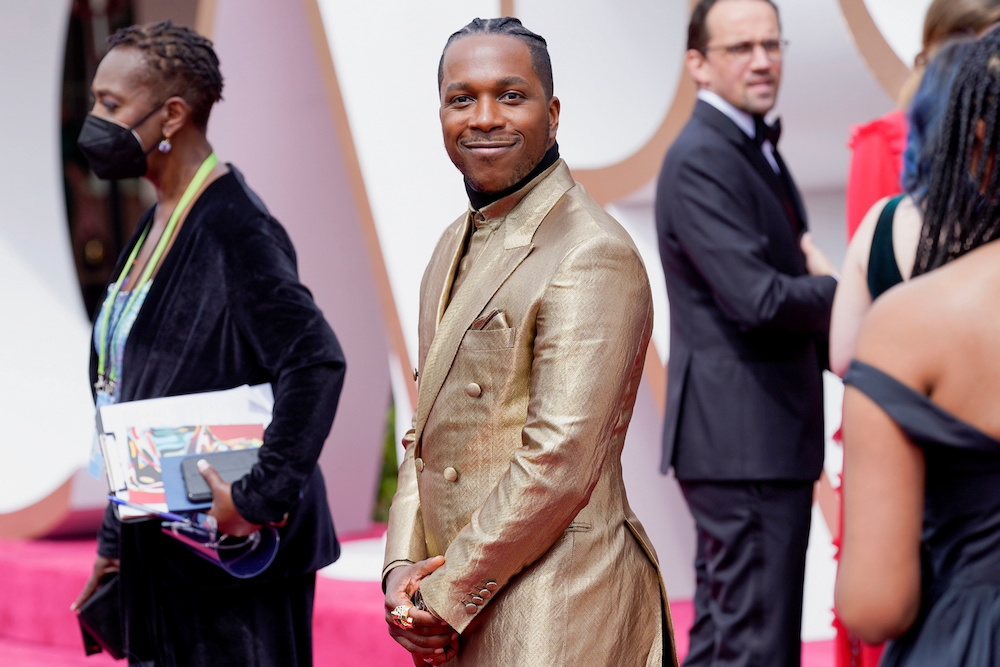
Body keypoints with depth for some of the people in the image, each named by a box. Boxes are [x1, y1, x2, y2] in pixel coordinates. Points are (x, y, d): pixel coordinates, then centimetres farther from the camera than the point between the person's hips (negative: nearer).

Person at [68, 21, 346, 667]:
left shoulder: (233, 227, -17)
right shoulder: (160, 223, 12)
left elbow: (318, 363, -27)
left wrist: (258, 498, -26)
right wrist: (114, 545, 18)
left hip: (230, 556, -9)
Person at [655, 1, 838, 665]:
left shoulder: (757, 149, 17)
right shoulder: (701, 161, -15)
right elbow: (759, 300, -24)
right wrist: (834, 291, -6)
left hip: (769, 436, 10)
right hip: (743, 441, -10)